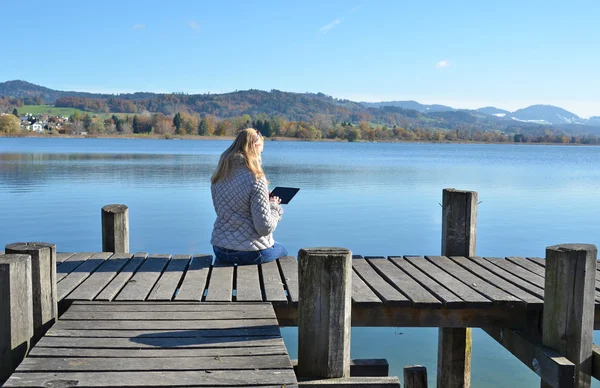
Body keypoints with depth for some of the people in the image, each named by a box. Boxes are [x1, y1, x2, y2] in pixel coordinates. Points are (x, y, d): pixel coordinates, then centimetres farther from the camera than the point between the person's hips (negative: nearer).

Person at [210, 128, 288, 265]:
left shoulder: (218, 177, 1)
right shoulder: (255, 179, -19)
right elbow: (265, 227, -21)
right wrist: (274, 206, -1)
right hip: (252, 253, -6)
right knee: (282, 251, 29)